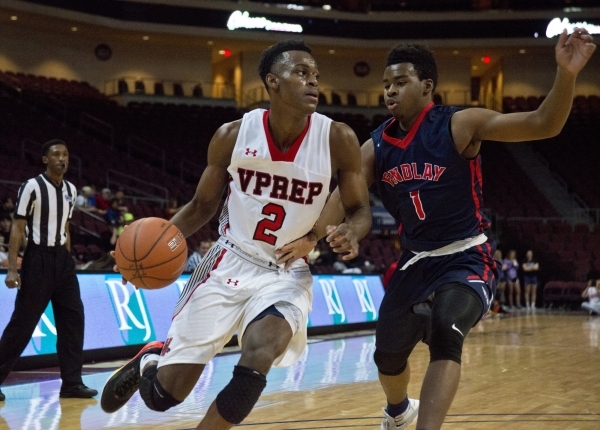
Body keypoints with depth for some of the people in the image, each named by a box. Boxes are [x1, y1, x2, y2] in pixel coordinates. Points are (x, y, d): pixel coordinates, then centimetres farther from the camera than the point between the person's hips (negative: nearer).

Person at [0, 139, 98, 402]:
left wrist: (67, 260, 16)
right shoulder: (32, 187, -10)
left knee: (72, 318, 2)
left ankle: (72, 383, 7)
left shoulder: (70, 190, 10)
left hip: (62, 258, 7)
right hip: (38, 258, -7)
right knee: (22, 322, -4)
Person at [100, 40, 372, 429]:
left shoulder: (338, 139, -11)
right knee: (163, 394, -1)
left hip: (287, 274, 0)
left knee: (255, 365, -30)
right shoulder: (233, 135, -9)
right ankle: (149, 360, 38)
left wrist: (350, 232, -25)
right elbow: (203, 205, 5)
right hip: (230, 264, 0)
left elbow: (361, 210, -1)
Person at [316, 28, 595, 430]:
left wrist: (566, 74, -41)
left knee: (444, 332, -35)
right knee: (387, 355, 20)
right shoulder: (377, 145, -1)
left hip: (467, 258, -6)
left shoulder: (460, 125, -15)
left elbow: (543, 125, -22)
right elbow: (342, 199, -1)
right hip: (416, 261, 6)